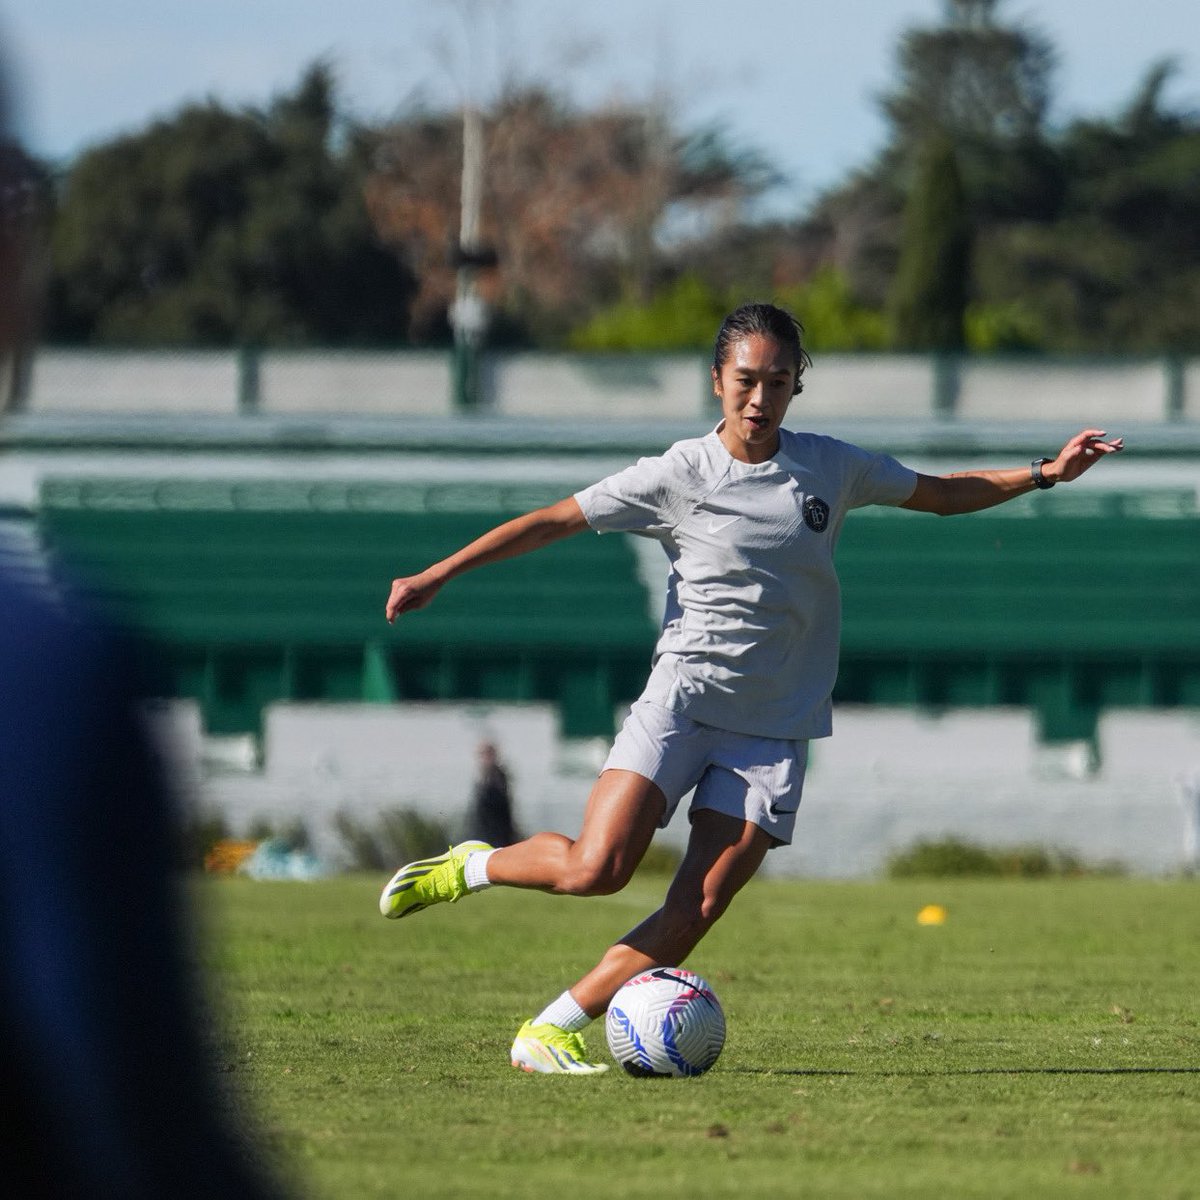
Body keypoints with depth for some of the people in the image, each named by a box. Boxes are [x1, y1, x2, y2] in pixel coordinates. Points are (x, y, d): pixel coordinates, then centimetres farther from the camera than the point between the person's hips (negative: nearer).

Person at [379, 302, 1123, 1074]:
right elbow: (553, 521, 1)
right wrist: (437, 576, -3)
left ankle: (552, 1033, -3)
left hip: (776, 727, 3)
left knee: (699, 910, -12)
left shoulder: (830, 468, 6)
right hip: (682, 700, -3)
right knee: (595, 869, -19)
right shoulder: (681, 475, -3)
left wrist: (1045, 474, 11)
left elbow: (943, 494, 20)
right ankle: (473, 868, 11)